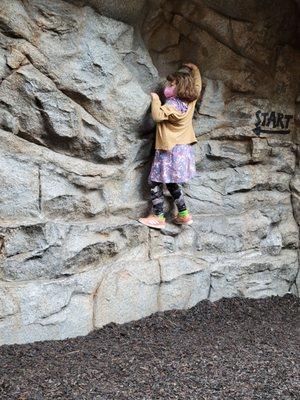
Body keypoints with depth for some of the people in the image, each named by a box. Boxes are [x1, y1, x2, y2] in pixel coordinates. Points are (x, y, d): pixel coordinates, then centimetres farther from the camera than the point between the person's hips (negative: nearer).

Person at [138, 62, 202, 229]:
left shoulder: (172, 105, -18)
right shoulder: (190, 101, 5)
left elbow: (158, 116, -33)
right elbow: (197, 86, 23)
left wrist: (155, 100, -17)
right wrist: (195, 70, 33)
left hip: (170, 151, -9)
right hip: (185, 149, 9)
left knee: (155, 182, -2)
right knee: (172, 183, 19)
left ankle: (158, 217, -3)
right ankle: (184, 214, 19)